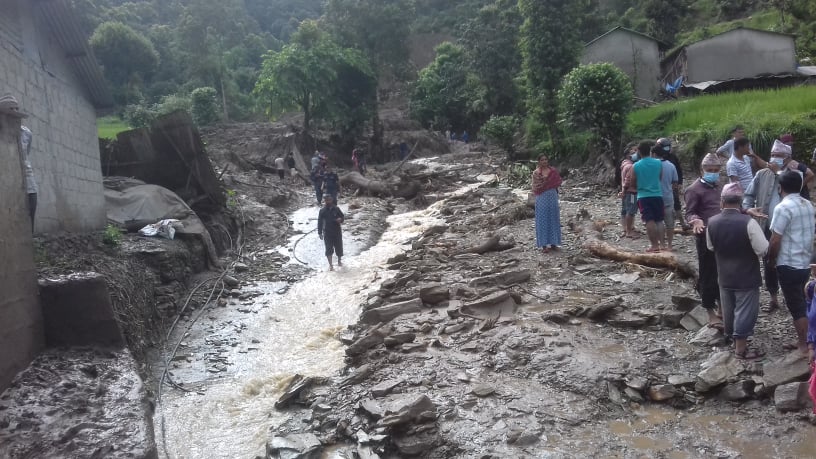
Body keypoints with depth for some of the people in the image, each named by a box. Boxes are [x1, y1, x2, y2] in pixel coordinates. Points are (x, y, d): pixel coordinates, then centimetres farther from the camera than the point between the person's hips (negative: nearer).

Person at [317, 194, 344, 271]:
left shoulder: (336, 209, -2)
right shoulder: (322, 211, -3)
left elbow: (343, 216, 7)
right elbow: (320, 222, 0)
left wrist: (340, 219, -18)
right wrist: (320, 233, -4)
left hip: (337, 232, 1)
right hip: (327, 233, -1)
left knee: (339, 247, 12)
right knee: (329, 249, -2)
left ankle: (339, 260, 35)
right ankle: (330, 265, 5)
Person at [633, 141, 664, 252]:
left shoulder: (636, 166, -6)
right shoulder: (658, 163, -2)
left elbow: (633, 182, 4)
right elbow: (661, 176, 13)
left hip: (643, 196, -2)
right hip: (657, 195, 2)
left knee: (649, 221, -2)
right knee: (659, 221, 11)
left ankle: (654, 245, -3)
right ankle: (661, 244, 11)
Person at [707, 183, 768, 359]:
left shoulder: (712, 222, -7)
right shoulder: (748, 222, -23)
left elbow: (710, 247, 8)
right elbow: (763, 249, -18)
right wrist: (748, 248, 1)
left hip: (724, 276, 5)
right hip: (747, 277, -5)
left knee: (729, 311, 20)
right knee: (745, 312, 6)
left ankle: (731, 338, 38)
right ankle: (741, 348, 13)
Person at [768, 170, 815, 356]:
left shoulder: (783, 207, -18)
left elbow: (775, 241, -18)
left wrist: (771, 260, -2)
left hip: (789, 264, -8)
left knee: (796, 306, 0)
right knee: (800, 303, 18)